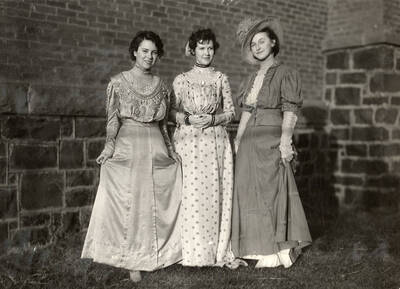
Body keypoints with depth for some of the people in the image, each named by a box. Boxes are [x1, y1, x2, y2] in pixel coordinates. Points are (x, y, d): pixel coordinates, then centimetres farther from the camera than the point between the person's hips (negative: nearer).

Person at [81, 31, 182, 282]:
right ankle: (133, 260, 11)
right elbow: (113, 120, 0)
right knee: (129, 203, 0)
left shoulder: (162, 87, 10)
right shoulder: (119, 83, 2)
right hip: (127, 148, -2)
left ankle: (154, 256, 16)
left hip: (157, 149, 3)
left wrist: (172, 152, 12)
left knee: (156, 203, 2)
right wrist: (109, 147, -11)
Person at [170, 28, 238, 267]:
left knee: (215, 193, -2)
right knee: (190, 194, -6)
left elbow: (230, 112, 9)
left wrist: (212, 119, -9)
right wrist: (188, 118, -11)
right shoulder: (181, 80, 8)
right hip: (188, 141, -1)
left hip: (216, 142, 1)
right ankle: (191, 251, 3)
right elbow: (171, 111, 7)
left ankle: (217, 250, 7)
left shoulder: (221, 79, 10)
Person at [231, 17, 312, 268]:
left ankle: (276, 251, 6)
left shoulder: (285, 73, -2)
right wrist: (238, 140, 12)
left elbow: (290, 111, -11)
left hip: (271, 140, -7)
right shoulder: (253, 79, 18)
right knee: (249, 191, 7)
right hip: (250, 141, 7)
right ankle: (261, 247, 17)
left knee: (270, 190, -4)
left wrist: (285, 141, -20)